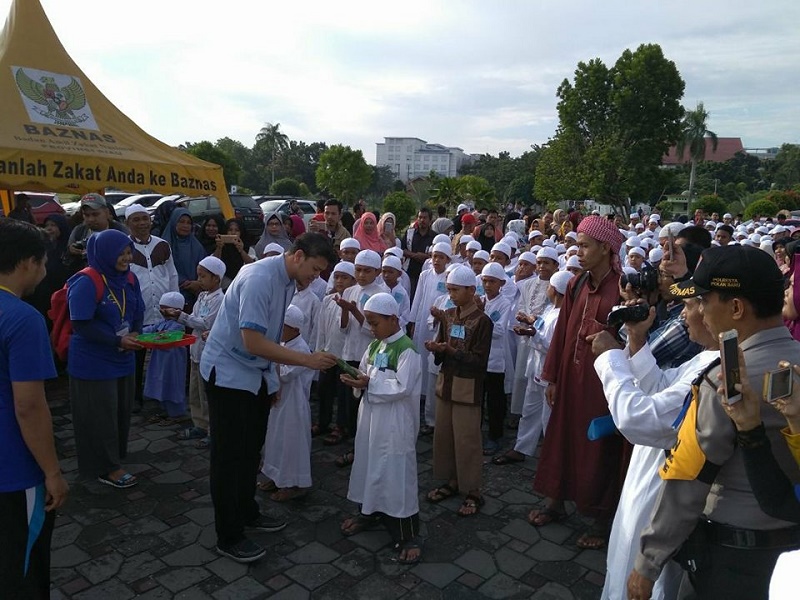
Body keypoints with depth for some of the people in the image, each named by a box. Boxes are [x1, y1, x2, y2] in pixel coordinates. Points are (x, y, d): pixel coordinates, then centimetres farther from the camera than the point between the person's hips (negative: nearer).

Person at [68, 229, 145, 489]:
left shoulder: (129, 278, 3)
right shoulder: (86, 283, -19)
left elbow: (138, 313, 11)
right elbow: (81, 325, -21)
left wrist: (134, 335, -8)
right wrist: (117, 341, -23)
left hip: (123, 360, 7)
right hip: (94, 363, -7)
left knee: (122, 412, 15)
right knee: (100, 415, 4)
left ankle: (114, 460, 33)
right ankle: (105, 468, 19)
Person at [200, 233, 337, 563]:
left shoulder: (288, 281, 2)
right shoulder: (259, 279, -26)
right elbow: (253, 342, -30)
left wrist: (274, 376, 14)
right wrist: (307, 359, -27)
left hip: (257, 374, 8)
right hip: (229, 374, -8)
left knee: (251, 449, 18)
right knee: (230, 455, 2)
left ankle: (246, 512, 37)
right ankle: (229, 537, 15)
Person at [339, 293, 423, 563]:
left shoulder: (406, 349, -16)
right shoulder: (375, 345, 9)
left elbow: (402, 388, -22)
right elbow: (365, 373, 13)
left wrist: (369, 384, -22)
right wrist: (355, 379, -8)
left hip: (395, 422, -8)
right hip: (372, 414, 8)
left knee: (397, 472, -3)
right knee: (370, 464, 19)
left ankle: (409, 535, 8)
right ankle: (370, 511, 39)